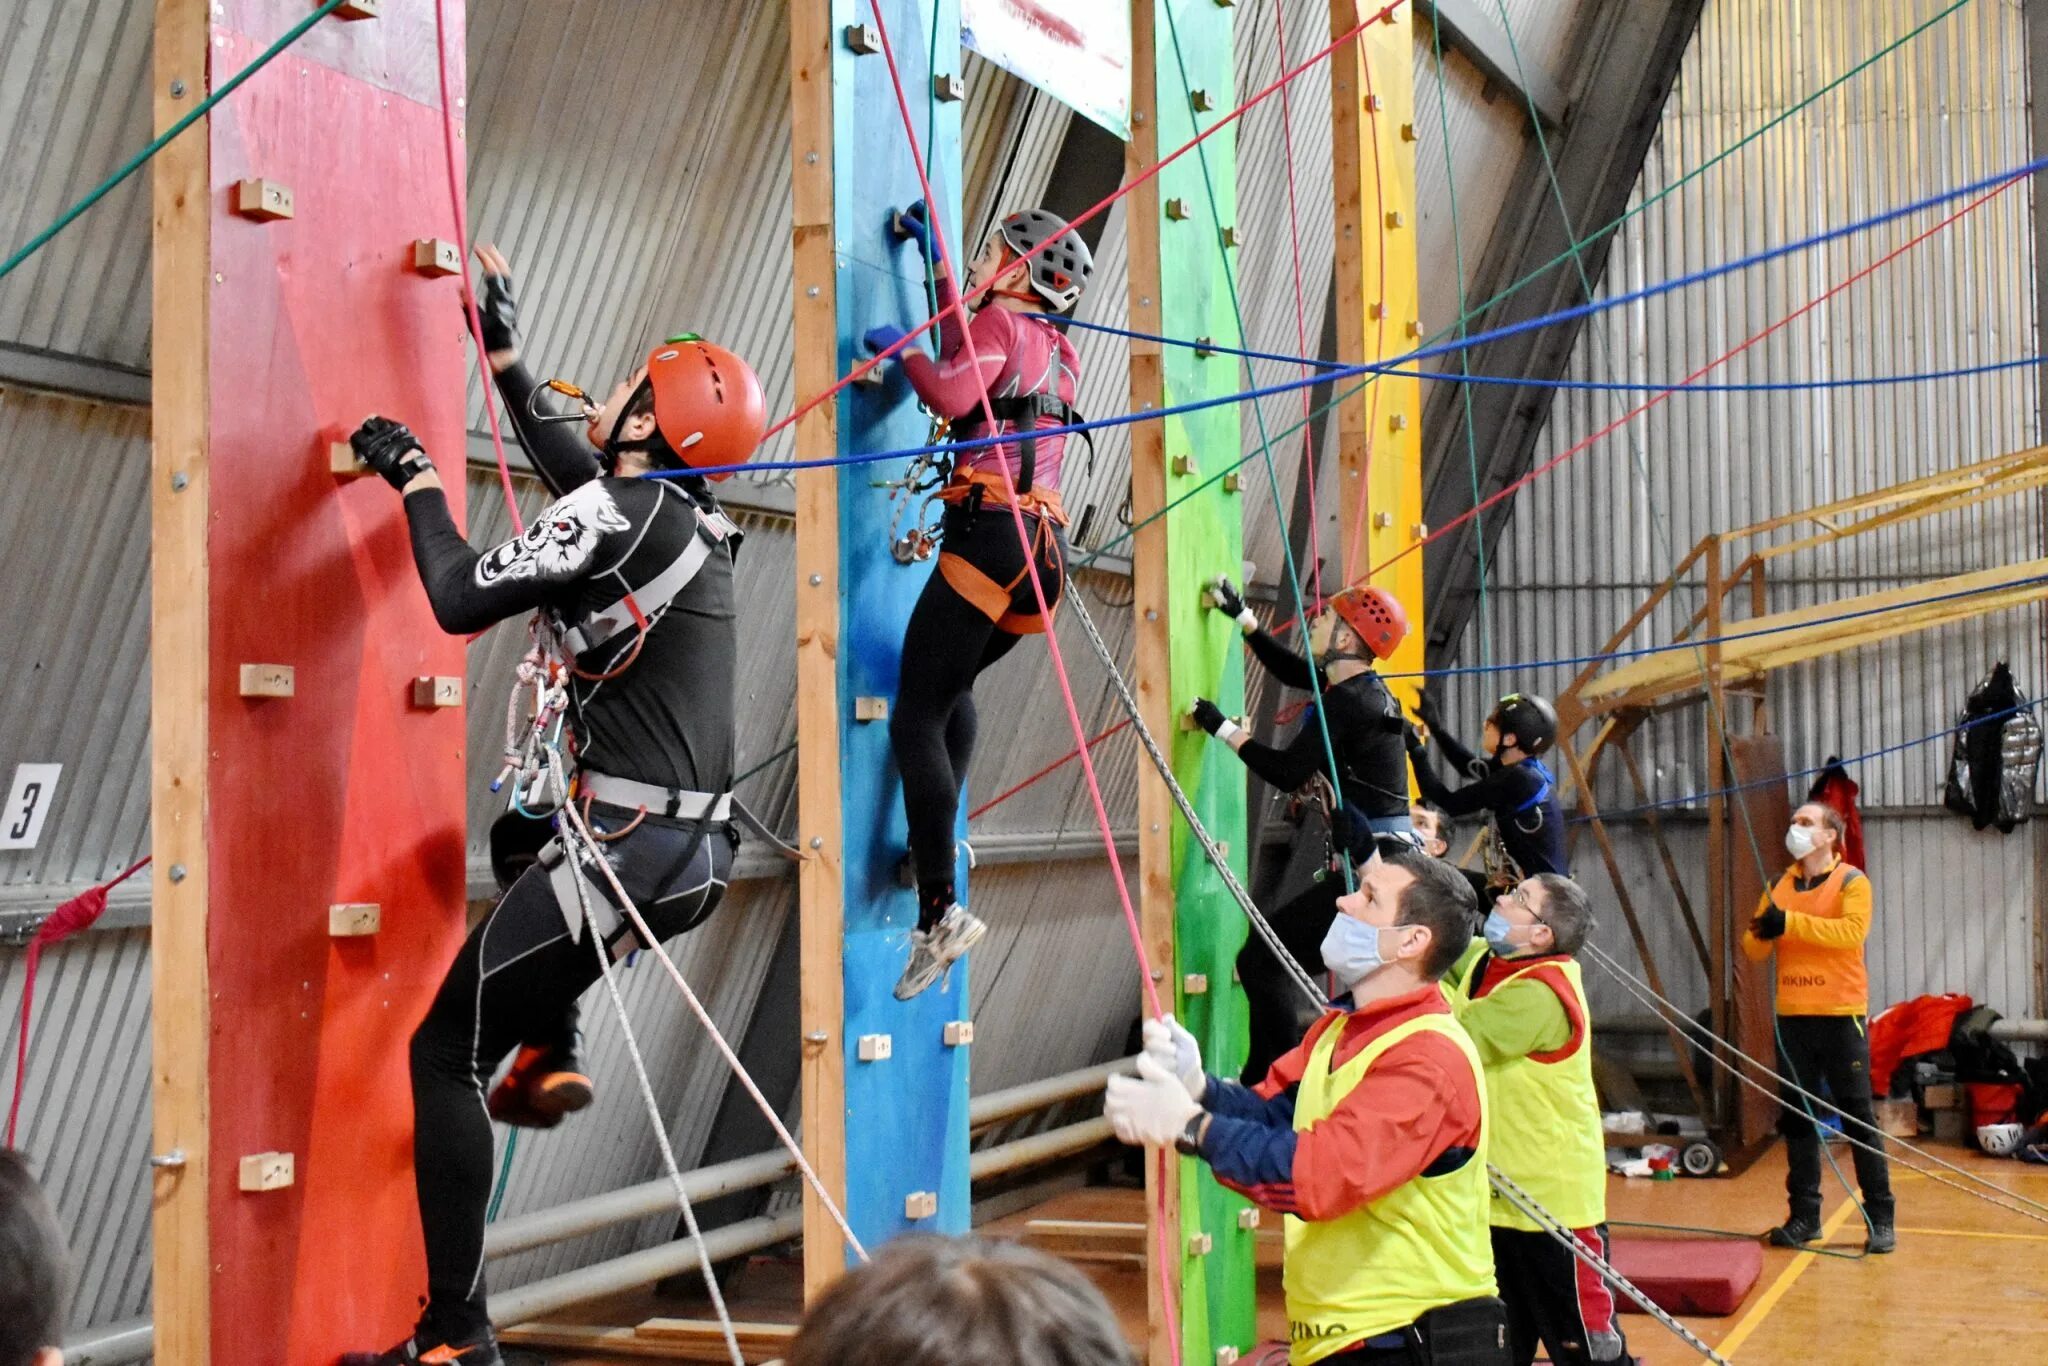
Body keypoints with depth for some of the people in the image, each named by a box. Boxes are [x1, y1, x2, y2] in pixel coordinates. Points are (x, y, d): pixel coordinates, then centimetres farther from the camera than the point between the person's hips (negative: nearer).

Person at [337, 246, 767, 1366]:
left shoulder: (621, 514, -14)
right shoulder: (692, 519, 12)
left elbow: (461, 598, -11)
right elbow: (577, 475, 30)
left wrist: (413, 476, 5)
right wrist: (504, 351, 35)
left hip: (631, 851, -9)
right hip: (701, 855, 9)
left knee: (445, 1054, -1)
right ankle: (548, 1055, 36)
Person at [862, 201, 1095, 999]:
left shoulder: (1001, 323, 0)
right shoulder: (1060, 354, 23)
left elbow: (952, 393, -18)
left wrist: (900, 349, 1)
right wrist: (936, 259, 43)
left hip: (991, 536, -9)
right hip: (1046, 550, 9)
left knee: (915, 719, -8)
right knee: (953, 687, 31)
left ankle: (940, 910, -15)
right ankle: (937, 838, 23)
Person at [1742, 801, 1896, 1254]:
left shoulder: (1851, 881, -2)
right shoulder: (1779, 887, 12)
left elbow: (1852, 930, -21)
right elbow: (1753, 948, 7)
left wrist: (1789, 922, -24)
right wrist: (1761, 931, -16)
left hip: (1840, 1016, -5)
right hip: (1792, 1017, 5)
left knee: (1858, 1117, -1)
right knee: (1796, 1117, 7)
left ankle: (1880, 1217, 4)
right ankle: (1804, 1215, 13)